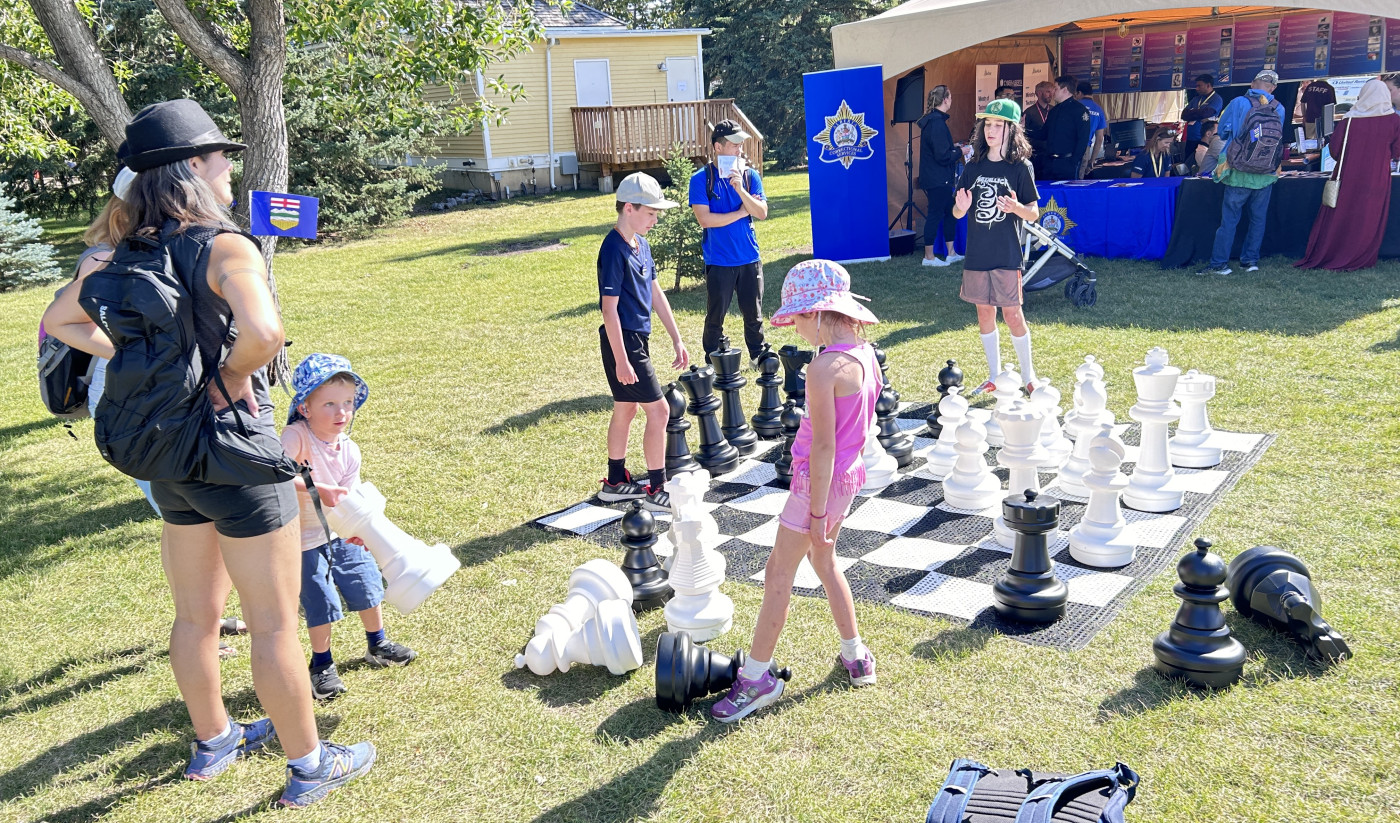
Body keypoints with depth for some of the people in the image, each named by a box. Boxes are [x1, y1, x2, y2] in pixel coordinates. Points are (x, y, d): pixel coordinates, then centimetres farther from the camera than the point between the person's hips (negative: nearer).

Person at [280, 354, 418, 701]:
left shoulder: (350, 451, -8)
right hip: (305, 539, -5)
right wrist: (320, 489, -42)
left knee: (367, 585, 13)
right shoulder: (296, 436, -24)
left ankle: (377, 645, 38)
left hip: (341, 533, 5)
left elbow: (346, 499, -11)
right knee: (321, 603, -1)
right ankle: (321, 666, 23)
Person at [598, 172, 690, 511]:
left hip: (638, 338, 9)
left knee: (625, 409, 16)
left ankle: (615, 482, 29)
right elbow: (609, 308, -20)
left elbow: (656, 294, 14)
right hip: (624, 342, -9)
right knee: (659, 410, -6)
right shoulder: (614, 250, -19)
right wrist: (621, 360, -21)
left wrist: (677, 340, 13)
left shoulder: (641, 244, 9)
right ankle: (656, 491, 3)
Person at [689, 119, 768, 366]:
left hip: (749, 259, 3)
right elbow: (705, 219, -14)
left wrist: (740, 189, -19)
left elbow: (762, 213, -5)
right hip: (718, 261, -3)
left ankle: (758, 357, 27)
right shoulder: (701, 179, -5)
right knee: (715, 318, 6)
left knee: (754, 314, 11)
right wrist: (741, 212, -7)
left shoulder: (750, 175, 4)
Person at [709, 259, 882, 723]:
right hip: (848, 475, 9)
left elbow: (823, 446, -24)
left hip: (820, 481, -9)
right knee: (823, 562, 25)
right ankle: (855, 656, 35)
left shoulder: (824, 368, -25)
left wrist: (816, 511, -17)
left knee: (778, 574, 2)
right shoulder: (865, 353, 2)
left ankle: (757, 676, 12)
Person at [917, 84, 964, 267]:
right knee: (935, 215, -2)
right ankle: (929, 257, 6)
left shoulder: (931, 120, 11)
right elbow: (943, 156, -22)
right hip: (938, 179, -10)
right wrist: (960, 151, -9)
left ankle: (951, 253, 23)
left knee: (950, 212, 15)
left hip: (940, 178, 10)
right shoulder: (937, 122, -20)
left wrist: (954, 146, 15)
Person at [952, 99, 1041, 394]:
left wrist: (1017, 207, -24)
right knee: (984, 314, 10)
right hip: (977, 255, 4)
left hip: (1007, 256, -4)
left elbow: (1034, 214, -3)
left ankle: (1028, 377, 14)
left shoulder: (1021, 167, -3)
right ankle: (995, 376, 23)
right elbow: (957, 212, 7)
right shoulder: (974, 167, 6)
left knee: (1012, 315, -2)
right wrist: (961, 207, -16)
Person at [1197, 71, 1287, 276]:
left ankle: (1219, 263, -4)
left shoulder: (1238, 103, -7)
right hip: (1266, 173, 3)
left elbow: (1222, 132, 2)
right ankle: (1250, 259, 15)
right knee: (1258, 218, 11)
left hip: (1240, 172, -3)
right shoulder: (1279, 109, 2)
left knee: (1229, 217, -2)